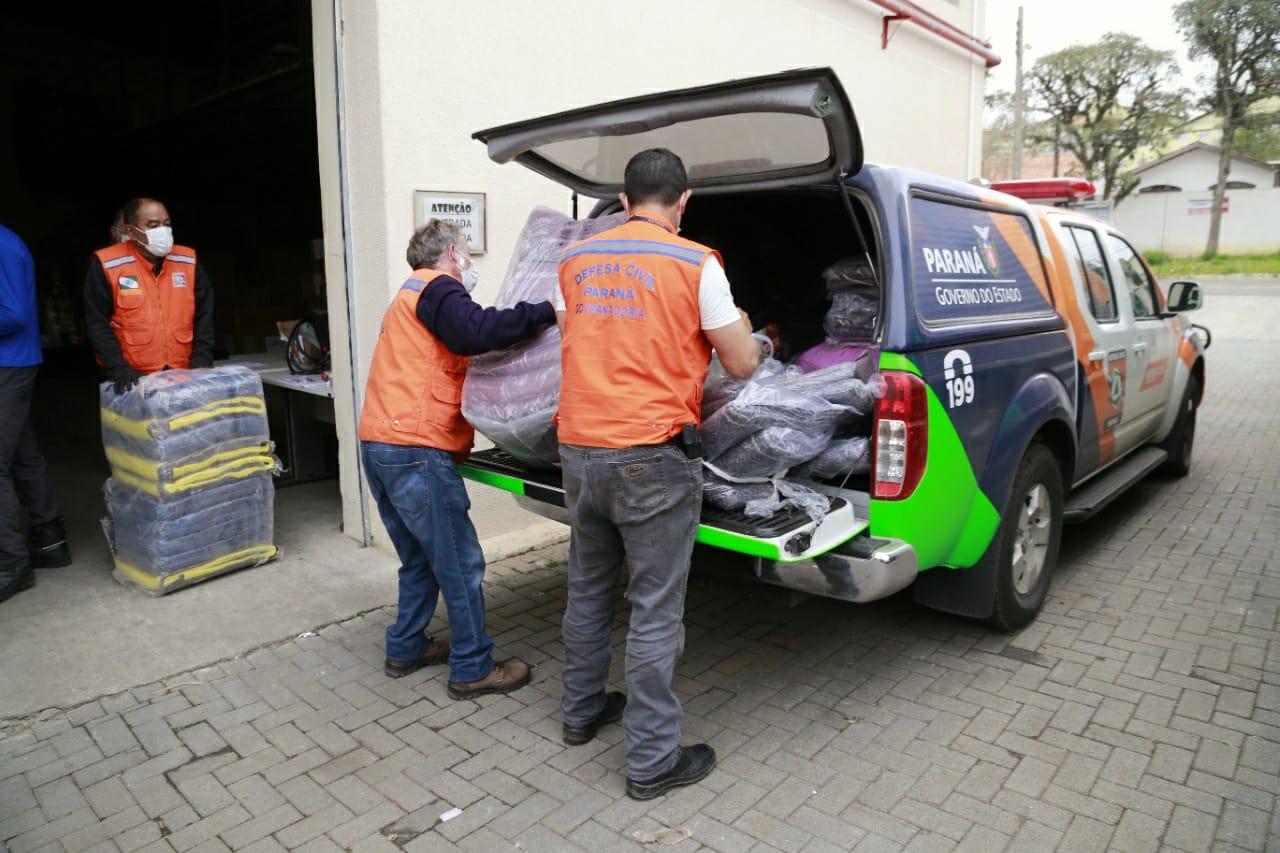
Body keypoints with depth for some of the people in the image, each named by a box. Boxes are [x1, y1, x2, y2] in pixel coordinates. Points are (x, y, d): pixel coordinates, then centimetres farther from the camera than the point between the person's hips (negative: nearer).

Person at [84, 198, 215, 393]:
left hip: (183, 376, 3)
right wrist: (118, 367, -14)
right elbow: (97, 322, -4)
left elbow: (204, 316, 5)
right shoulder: (106, 265, -4)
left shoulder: (188, 261, 4)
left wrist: (201, 361, -5)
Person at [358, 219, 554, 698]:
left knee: (420, 560, 21)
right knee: (461, 564, -2)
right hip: (416, 450, -10)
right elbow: (476, 331, -26)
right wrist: (546, 313, -22)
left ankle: (405, 650, 30)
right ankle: (473, 669, 6)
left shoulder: (410, 296, 27)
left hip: (380, 447, 10)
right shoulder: (438, 289, -5)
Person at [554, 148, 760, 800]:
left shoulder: (575, 259, 9)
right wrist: (749, 335, 18)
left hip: (579, 449, 6)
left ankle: (581, 711, 38)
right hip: (652, 458, -6)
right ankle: (652, 761, 15)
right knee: (655, 612, 4)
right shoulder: (695, 263, -7)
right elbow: (741, 364, -3)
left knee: (587, 589, 21)